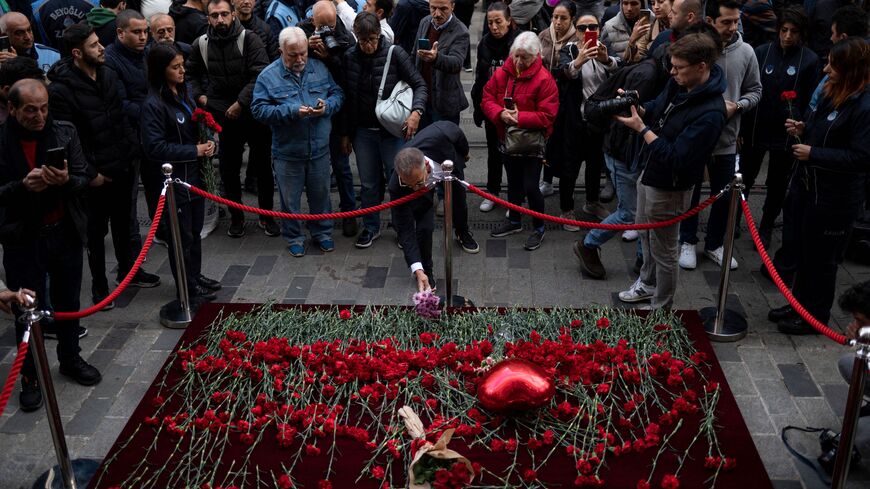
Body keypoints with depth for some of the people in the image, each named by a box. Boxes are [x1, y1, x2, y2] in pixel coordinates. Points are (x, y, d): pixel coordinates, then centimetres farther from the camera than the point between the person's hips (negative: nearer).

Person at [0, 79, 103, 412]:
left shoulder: (65, 133, -3)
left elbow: (84, 178, -2)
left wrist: (66, 180, -23)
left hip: (66, 232, 3)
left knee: (68, 302, 18)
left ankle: (70, 360, 39)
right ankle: (29, 377, 23)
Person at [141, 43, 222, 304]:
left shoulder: (182, 94, 6)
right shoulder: (153, 104, -19)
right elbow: (154, 147, -21)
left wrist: (205, 144, 1)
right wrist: (195, 151, -20)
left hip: (192, 174, 8)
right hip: (172, 179, -8)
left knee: (195, 230, 19)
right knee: (181, 235, 5)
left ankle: (195, 276, 36)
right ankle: (187, 289, 19)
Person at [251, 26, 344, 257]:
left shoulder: (320, 69, 3)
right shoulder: (268, 76, -8)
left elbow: (338, 94, 8)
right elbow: (259, 110, -13)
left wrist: (327, 106, -15)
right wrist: (291, 111, -24)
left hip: (319, 149, 2)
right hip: (287, 151, -2)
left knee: (321, 194, 17)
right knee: (290, 198, 11)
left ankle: (322, 232, 36)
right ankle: (294, 237, 30)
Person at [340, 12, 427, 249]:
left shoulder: (394, 53, -11)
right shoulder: (350, 57, -1)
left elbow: (420, 85, -8)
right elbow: (347, 97, 7)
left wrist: (416, 111, -26)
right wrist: (346, 132, 9)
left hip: (393, 130, -3)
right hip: (363, 131, 3)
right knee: (368, 183, 12)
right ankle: (371, 227, 29)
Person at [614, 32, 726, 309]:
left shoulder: (710, 113, -30)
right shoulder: (679, 84, -5)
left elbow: (677, 158, -31)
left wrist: (641, 128, -28)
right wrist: (637, 108, -10)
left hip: (669, 187, -9)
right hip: (649, 173, 9)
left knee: (663, 249, 9)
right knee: (646, 234, 27)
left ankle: (661, 307, 30)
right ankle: (648, 284, 51)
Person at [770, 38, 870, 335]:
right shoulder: (833, 94, 4)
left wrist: (813, 153, -22)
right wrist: (803, 129, 0)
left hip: (833, 198, -8)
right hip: (807, 185, 9)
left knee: (821, 257, 7)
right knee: (800, 249, 19)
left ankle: (816, 314, 25)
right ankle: (800, 303, 37)